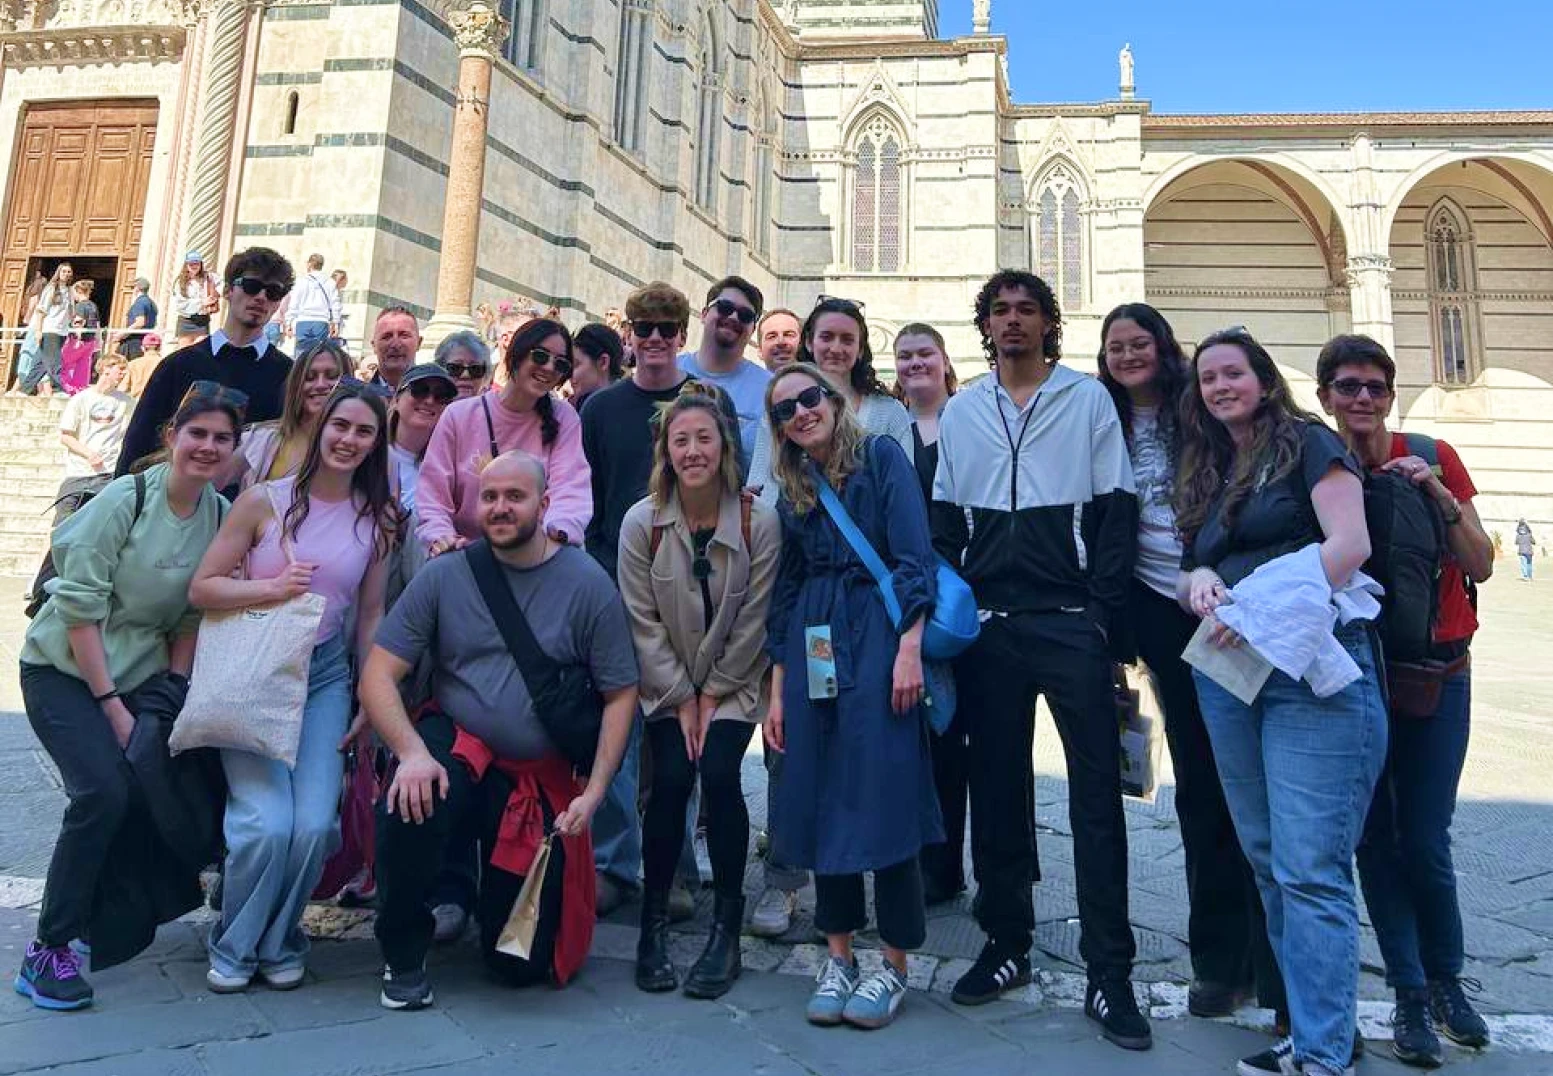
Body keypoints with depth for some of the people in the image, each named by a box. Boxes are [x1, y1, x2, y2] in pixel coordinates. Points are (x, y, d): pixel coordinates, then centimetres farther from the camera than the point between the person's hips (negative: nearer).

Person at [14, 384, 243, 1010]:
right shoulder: (125, 499, -16)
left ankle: (105, 916, 21)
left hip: (140, 676, 5)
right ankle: (48, 950, -4)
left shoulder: (222, 517, -2)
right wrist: (111, 706, -15)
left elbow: (192, 618, 4)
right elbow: (79, 607, -17)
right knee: (104, 791, -21)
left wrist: (173, 695, -4)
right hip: (63, 670, -5)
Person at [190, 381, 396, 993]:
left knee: (314, 823, -10)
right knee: (267, 822, -15)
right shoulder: (264, 501, -4)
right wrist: (271, 588, -18)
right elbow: (201, 589, -2)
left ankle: (278, 943, 19)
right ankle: (234, 945, 15)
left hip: (326, 675, 2)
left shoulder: (378, 519, 5)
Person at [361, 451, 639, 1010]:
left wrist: (594, 792, -13)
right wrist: (412, 752, -23)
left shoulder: (588, 584, -7)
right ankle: (403, 958, -4)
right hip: (457, 748, 1)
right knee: (406, 810, -35)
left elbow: (621, 694, -5)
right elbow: (377, 676, -6)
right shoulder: (445, 575, -5)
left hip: (544, 780, 0)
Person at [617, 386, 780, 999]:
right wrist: (681, 698, -8)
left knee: (719, 774, -18)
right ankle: (654, 922, 4)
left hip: (734, 683, -1)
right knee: (671, 779, -16)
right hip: (666, 683, 1)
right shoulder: (642, 522, -10)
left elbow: (752, 622, -9)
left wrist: (712, 695, -7)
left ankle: (727, 929, -1)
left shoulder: (759, 522, -13)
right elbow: (643, 622, -7)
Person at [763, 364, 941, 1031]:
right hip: (812, 650, 5)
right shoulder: (791, 492, 15)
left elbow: (914, 557, -7)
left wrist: (909, 649, -17)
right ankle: (839, 955, 21)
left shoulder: (881, 457, 1)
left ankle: (894, 964, 12)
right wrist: (777, 690, 11)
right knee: (820, 796, 6)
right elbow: (785, 594, 15)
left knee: (884, 793, -4)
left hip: (878, 638, -5)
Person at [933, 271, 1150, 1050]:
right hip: (988, 627, 3)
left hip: (1071, 623, -2)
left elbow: (1115, 512, 1)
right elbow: (944, 520, 12)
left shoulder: (1088, 399, 5)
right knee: (996, 789, 9)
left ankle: (1108, 973, 10)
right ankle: (1006, 944, 24)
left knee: (1096, 793, -1)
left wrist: (1104, 613, -8)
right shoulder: (961, 412, 12)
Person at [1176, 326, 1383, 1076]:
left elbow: (1350, 543, -11)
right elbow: (1187, 572, 18)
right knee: (1269, 864, 11)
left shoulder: (1308, 444, 2)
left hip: (1312, 669, -6)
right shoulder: (1205, 474, 20)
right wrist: (1199, 582, -5)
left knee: (1311, 869, -8)